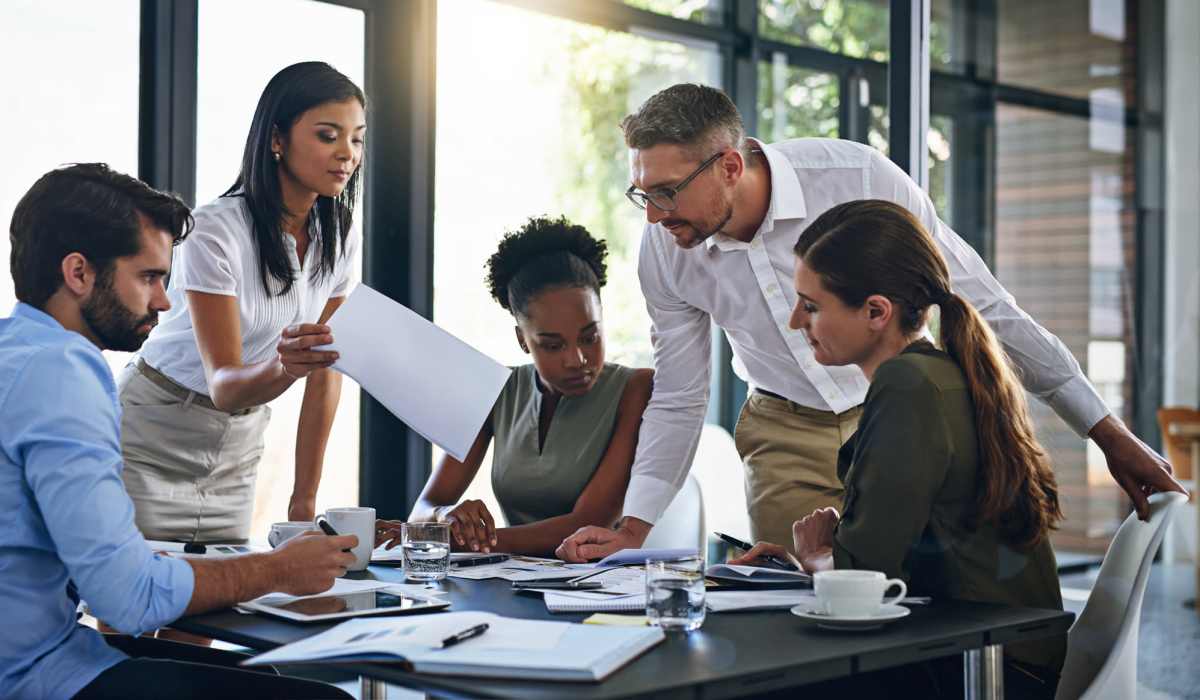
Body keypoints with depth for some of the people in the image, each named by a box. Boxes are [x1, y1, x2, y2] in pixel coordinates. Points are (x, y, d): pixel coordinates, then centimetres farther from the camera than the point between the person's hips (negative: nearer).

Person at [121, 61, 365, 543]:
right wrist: (283, 366, -47)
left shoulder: (340, 238, -4)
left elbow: (325, 376, 0)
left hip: (238, 447, 5)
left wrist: (305, 499, -1)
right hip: (153, 441, -5)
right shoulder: (217, 231, -22)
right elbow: (223, 384, -25)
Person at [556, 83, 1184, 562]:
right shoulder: (664, 252, -13)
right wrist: (632, 529, -10)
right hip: (785, 436, 3)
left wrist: (1107, 433, -11)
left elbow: (981, 302, -16)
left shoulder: (858, 177, -25)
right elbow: (677, 402, 1)